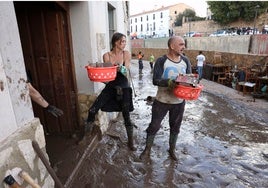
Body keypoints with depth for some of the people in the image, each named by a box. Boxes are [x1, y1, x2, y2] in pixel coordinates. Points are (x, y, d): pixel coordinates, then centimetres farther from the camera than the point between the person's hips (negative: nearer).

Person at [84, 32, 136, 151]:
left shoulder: (126, 54, -6)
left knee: (126, 116, 5)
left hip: (124, 88, -1)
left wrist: (121, 68, -32)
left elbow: (126, 73, -12)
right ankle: (84, 132, 24)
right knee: (93, 110, -6)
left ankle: (130, 142, 25)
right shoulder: (106, 55, -4)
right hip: (110, 87, 1)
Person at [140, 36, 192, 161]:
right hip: (162, 101, -3)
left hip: (179, 102, 4)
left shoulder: (185, 61, 2)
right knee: (154, 125, 8)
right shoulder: (161, 61, -11)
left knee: (175, 127, 16)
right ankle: (147, 150, 29)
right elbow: (155, 80, -18)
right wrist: (169, 82, -34)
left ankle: (172, 149, 39)